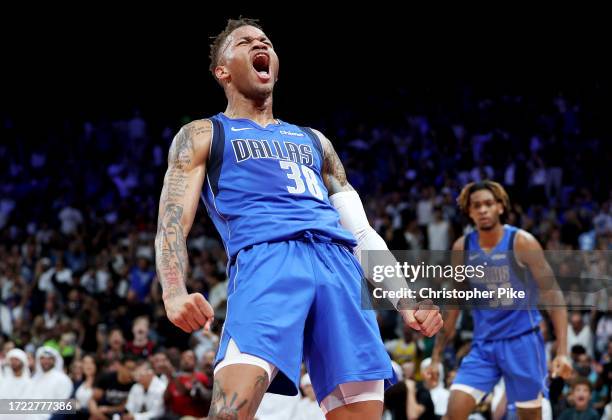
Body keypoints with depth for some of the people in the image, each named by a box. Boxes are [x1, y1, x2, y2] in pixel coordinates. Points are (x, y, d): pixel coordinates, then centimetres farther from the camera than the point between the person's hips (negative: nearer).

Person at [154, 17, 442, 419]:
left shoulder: (313, 140, 35)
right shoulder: (202, 135, 21)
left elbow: (361, 231, 31)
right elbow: (172, 223, 6)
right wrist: (174, 293, -15)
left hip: (340, 265, 5)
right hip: (265, 260, -5)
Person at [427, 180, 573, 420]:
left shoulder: (521, 243, -11)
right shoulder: (462, 248, 2)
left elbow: (553, 295, -11)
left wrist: (562, 351, -20)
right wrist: (436, 356, 8)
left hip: (522, 341, -3)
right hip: (483, 345, 4)